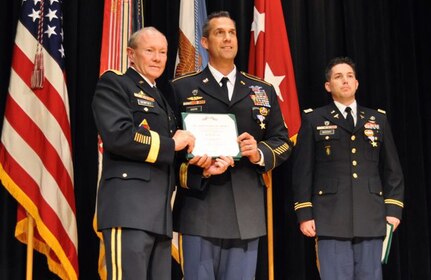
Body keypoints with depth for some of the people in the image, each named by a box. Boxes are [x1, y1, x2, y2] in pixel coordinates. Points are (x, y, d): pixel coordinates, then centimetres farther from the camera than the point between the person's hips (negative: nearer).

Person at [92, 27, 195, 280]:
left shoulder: (160, 97, 26)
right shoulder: (114, 83, 1)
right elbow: (118, 135, -17)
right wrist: (171, 143, -7)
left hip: (161, 211, 8)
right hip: (129, 206, -8)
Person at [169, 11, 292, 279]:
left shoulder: (263, 90, 16)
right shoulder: (182, 87, 8)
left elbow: (282, 141, 15)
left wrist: (260, 153, -7)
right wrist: (198, 170, -14)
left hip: (247, 210, 3)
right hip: (200, 209, -2)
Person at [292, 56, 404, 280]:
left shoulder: (378, 119, 15)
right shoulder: (314, 120, 6)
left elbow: (392, 169, 13)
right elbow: (303, 170, 2)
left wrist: (393, 209, 4)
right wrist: (304, 213, -4)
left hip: (371, 219, 3)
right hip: (331, 219, -3)